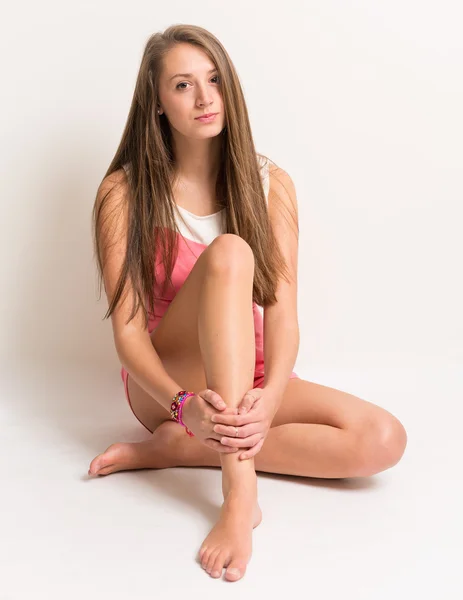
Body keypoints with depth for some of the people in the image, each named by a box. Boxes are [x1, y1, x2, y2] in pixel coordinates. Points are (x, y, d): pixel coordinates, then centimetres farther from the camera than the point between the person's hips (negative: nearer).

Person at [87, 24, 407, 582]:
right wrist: (184, 405, -32)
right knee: (228, 252, -32)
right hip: (166, 383, -3)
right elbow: (128, 330, -14)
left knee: (384, 439, -22)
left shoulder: (270, 184, -1)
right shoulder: (125, 193, -8)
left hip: (249, 378, 4)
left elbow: (281, 309, -12)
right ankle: (240, 492, -39)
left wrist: (271, 397, -32)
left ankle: (177, 449, -17)